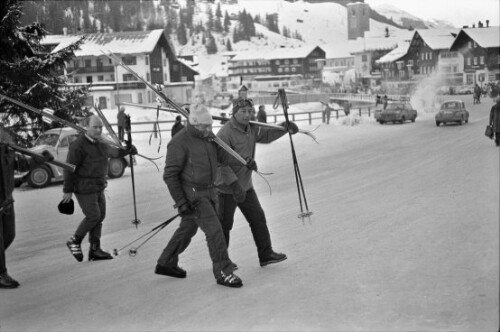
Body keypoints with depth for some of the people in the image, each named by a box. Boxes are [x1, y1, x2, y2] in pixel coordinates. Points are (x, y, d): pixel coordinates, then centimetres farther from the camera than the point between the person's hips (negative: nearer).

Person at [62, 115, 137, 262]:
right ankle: (74, 241, 11)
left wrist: (128, 150, 20)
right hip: (84, 188, -8)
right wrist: (67, 190, -15)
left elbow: (113, 152, 31)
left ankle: (95, 250, 15)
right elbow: (69, 168, -15)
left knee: (100, 217, 7)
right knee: (93, 216, -10)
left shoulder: (101, 143, 10)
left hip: (99, 188, 8)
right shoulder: (78, 145, -16)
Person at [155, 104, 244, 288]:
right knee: (214, 230, -11)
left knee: (188, 228, 19)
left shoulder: (209, 136, 6)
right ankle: (223, 272, -2)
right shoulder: (179, 143, -17)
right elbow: (170, 175, -16)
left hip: (208, 191, 8)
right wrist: (180, 202, -20)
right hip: (192, 194, -8)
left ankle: (166, 264, 35)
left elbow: (223, 155, 7)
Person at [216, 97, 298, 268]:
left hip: (246, 186, 8)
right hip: (227, 188, -7)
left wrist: (284, 127, 3)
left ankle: (266, 254, 19)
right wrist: (234, 184, -29)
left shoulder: (251, 129, 3)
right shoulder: (225, 133, -22)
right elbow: (221, 163, -25)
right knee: (224, 225, 5)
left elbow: (267, 135, 20)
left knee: (258, 218, 9)